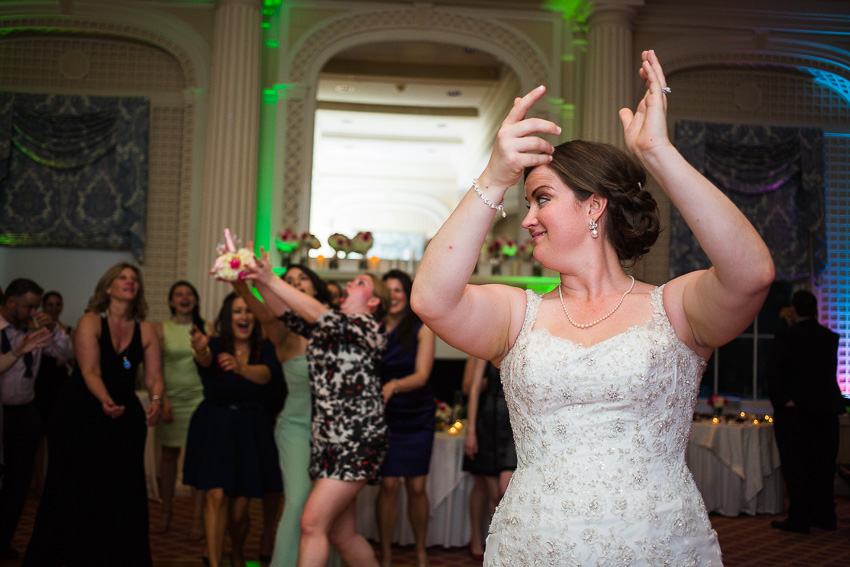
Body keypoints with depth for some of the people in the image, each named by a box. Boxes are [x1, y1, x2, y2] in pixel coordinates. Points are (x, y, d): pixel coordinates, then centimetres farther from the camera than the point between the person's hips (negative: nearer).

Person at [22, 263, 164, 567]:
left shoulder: (146, 331, 2)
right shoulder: (90, 321, -8)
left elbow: (153, 375, -4)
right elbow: (90, 371, -19)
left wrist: (156, 400, -26)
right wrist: (106, 401, -37)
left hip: (124, 417, 3)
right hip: (78, 416, -3)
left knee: (122, 493, 2)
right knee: (72, 492, 2)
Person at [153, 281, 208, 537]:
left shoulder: (206, 328, 6)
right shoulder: (161, 329, 5)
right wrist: (161, 399, -6)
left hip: (200, 398, 0)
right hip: (172, 398, 1)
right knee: (169, 453, 7)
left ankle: (197, 517, 1)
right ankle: (166, 512, 20)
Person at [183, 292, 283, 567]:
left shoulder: (264, 349, 0)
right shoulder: (215, 345, -3)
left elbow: (265, 374, -21)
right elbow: (205, 361, -27)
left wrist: (240, 368, -43)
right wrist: (200, 350, -52)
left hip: (250, 428, 1)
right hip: (214, 426, -1)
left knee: (239, 509, 5)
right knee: (217, 496, -14)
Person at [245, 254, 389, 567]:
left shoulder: (369, 327, -6)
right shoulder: (327, 328, 17)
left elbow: (317, 314, -19)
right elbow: (287, 313, 7)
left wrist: (271, 280, -20)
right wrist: (257, 280, -7)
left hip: (357, 444, -8)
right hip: (327, 442, 8)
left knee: (312, 522, -13)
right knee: (341, 533, 10)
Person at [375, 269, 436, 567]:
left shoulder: (422, 328, -5)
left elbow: (422, 374, -15)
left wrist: (393, 386, -33)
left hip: (417, 416, 0)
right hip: (384, 416, 0)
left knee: (416, 486, 4)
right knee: (389, 484, -5)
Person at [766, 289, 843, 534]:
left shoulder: (786, 337, -10)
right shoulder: (830, 337, 5)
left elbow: (773, 371, -18)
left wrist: (782, 399, -13)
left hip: (794, 411, -5)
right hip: (826, 411, 5)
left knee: (795, 467, 1)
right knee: (823, 465, 13)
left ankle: (799, 519, 4)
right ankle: (824, 516, 20)